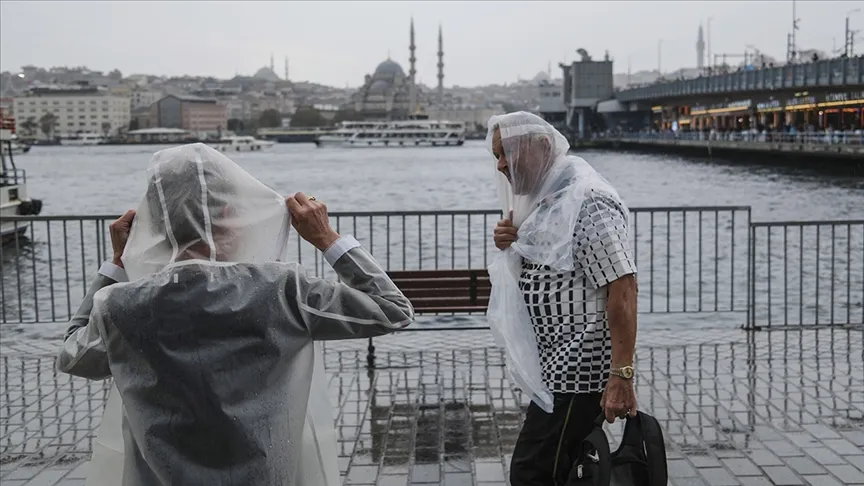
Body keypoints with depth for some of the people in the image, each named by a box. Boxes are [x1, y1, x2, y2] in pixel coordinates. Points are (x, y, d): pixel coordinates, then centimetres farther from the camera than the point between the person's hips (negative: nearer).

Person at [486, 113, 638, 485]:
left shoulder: (587, 202, -17)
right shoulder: (545, 198, 12)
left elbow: (621, 288, -23)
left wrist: (622, 376, -27)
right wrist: (510, 245, 2)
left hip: (578, 370, -9)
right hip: (558, 367, 9)